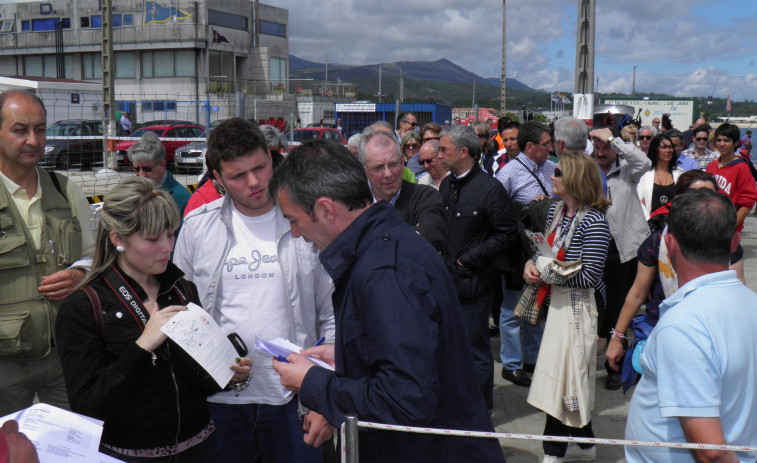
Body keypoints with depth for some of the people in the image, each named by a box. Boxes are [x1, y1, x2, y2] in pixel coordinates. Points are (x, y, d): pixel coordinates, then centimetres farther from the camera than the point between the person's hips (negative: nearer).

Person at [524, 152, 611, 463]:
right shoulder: (556, 210, 8)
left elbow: (589, 277, -21)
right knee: (564, 376, 16)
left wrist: (548, 271, -16)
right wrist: (532, 263, 0)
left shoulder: (593, 222, -18)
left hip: (578, 307, -9)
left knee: (563, 375, -3)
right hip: (556, 301, 9)